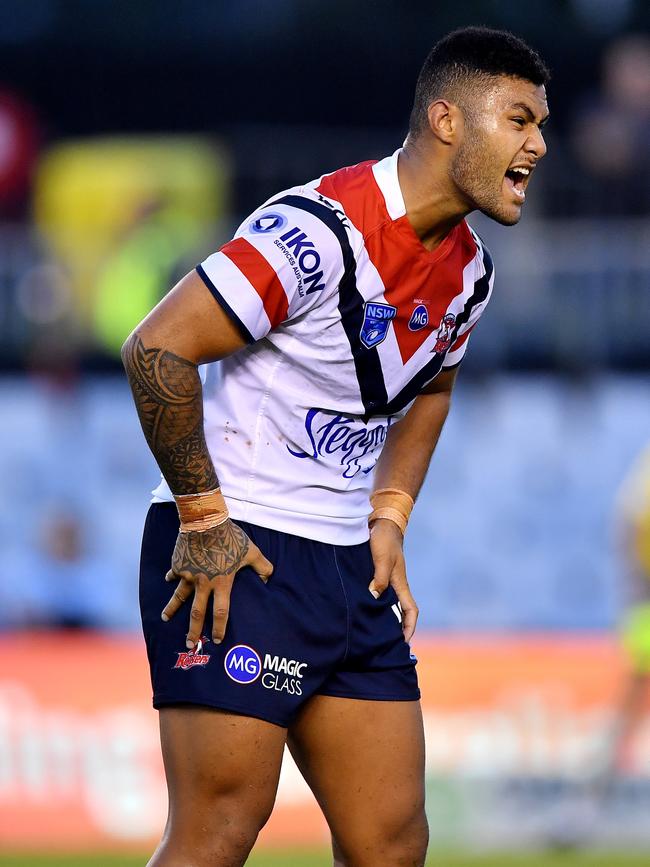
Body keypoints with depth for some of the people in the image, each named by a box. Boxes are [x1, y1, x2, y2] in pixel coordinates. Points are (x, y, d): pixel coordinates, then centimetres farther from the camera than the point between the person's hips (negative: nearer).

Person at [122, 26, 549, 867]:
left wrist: (388, 525, 14)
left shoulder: (468, 269, 7)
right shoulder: (320, 230, -20)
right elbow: (157, 348, -21)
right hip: (234, 554, -8)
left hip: (350, 570, 8)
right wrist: (204, 520, -17)